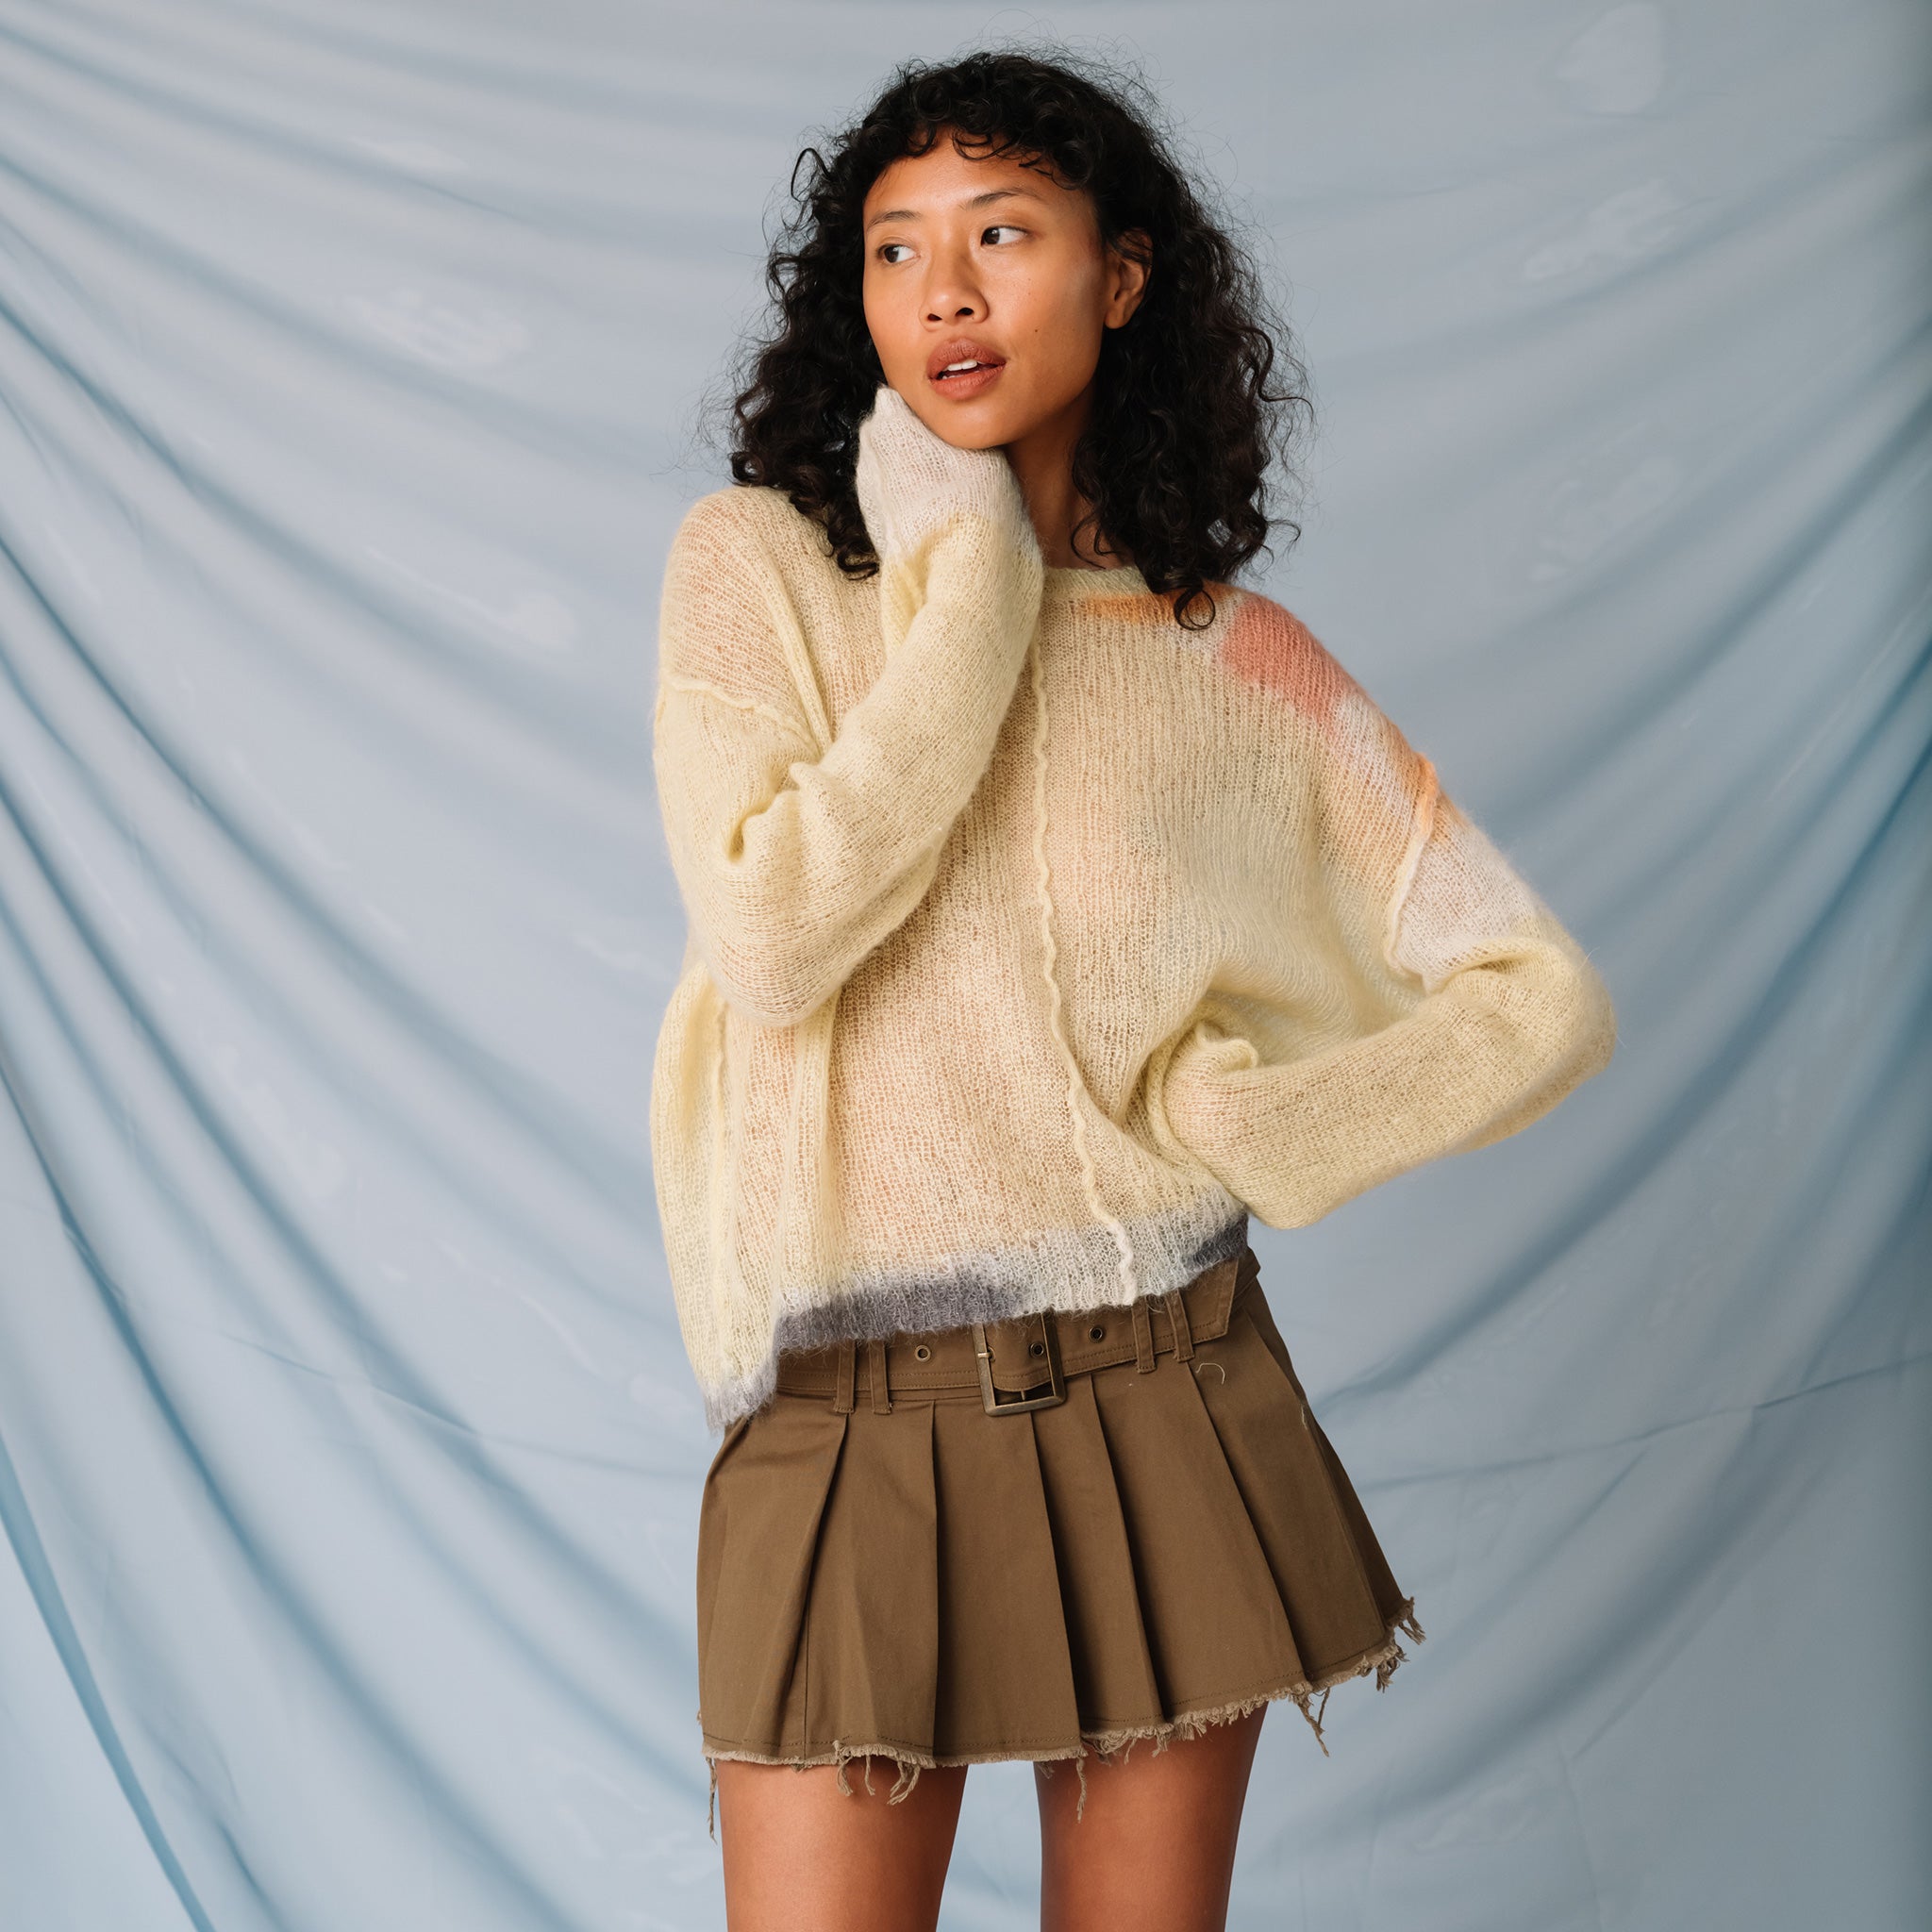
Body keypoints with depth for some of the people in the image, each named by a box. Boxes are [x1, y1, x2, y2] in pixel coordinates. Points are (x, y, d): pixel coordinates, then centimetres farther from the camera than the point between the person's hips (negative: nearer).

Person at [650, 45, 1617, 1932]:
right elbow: (766, 939, -16)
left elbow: (1544, 998, 3)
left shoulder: (1236, 659, 2)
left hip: (1160, 1413, 2)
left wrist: (1243, 1123, -6)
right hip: (847, 1426, -1)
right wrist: (965, 587, -11)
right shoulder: (757, 560, 1)